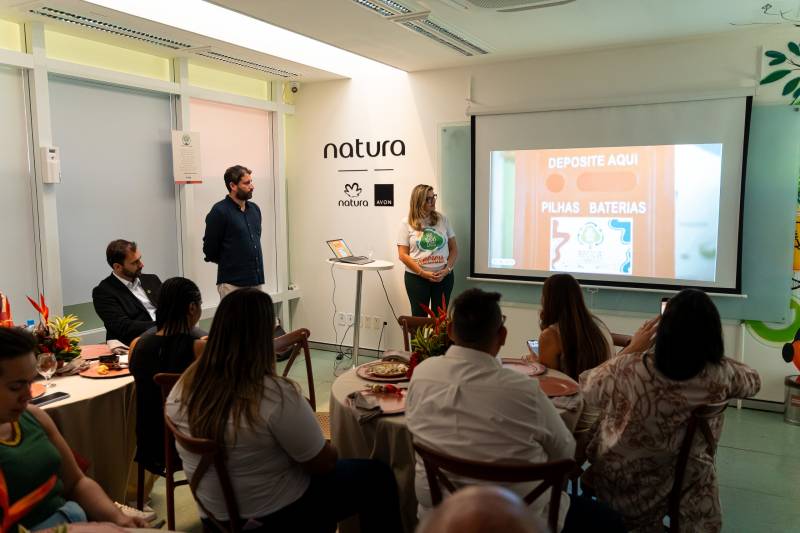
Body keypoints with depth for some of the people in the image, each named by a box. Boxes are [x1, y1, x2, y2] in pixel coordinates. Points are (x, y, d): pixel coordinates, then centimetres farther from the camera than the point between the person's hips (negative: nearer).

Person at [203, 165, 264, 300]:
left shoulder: (254, 209, 11)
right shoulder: (219, 211, -9)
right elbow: (210, 250, -6)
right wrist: (228, 264, 8)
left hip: (256, 281, 6)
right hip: (232, 284, -6)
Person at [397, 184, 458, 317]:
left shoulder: (442, 219, 4)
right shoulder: (407, 223, -2)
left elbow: (454, 249, 7)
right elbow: (403, 255, -5)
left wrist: (447, 270, -8)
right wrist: (423, 273, -13)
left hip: (443, 276, 2)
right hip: (416, 277, -2)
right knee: (419, 316, 4)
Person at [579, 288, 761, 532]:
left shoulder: (629, 368, -31)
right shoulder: (721, 375, -24)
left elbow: (585, 387, -9)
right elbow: (754, 380, 2)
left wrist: (631, 349, -4)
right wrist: (705, 349, 10)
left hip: (618, 481, -1)